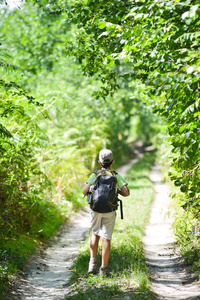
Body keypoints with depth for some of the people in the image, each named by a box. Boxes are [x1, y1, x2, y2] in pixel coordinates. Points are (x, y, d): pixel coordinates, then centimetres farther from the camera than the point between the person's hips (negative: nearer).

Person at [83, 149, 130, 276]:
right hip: (109, 212, -1)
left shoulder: (94, 175, -1)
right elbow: (126, 193, -8)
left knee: (95, 234, 20)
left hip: (96, 210, 1)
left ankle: (93, 263, 11)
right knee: (106, 238, 1)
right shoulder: (116, 176, 0)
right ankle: (104, 269, 0)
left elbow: (85, 191, -10)